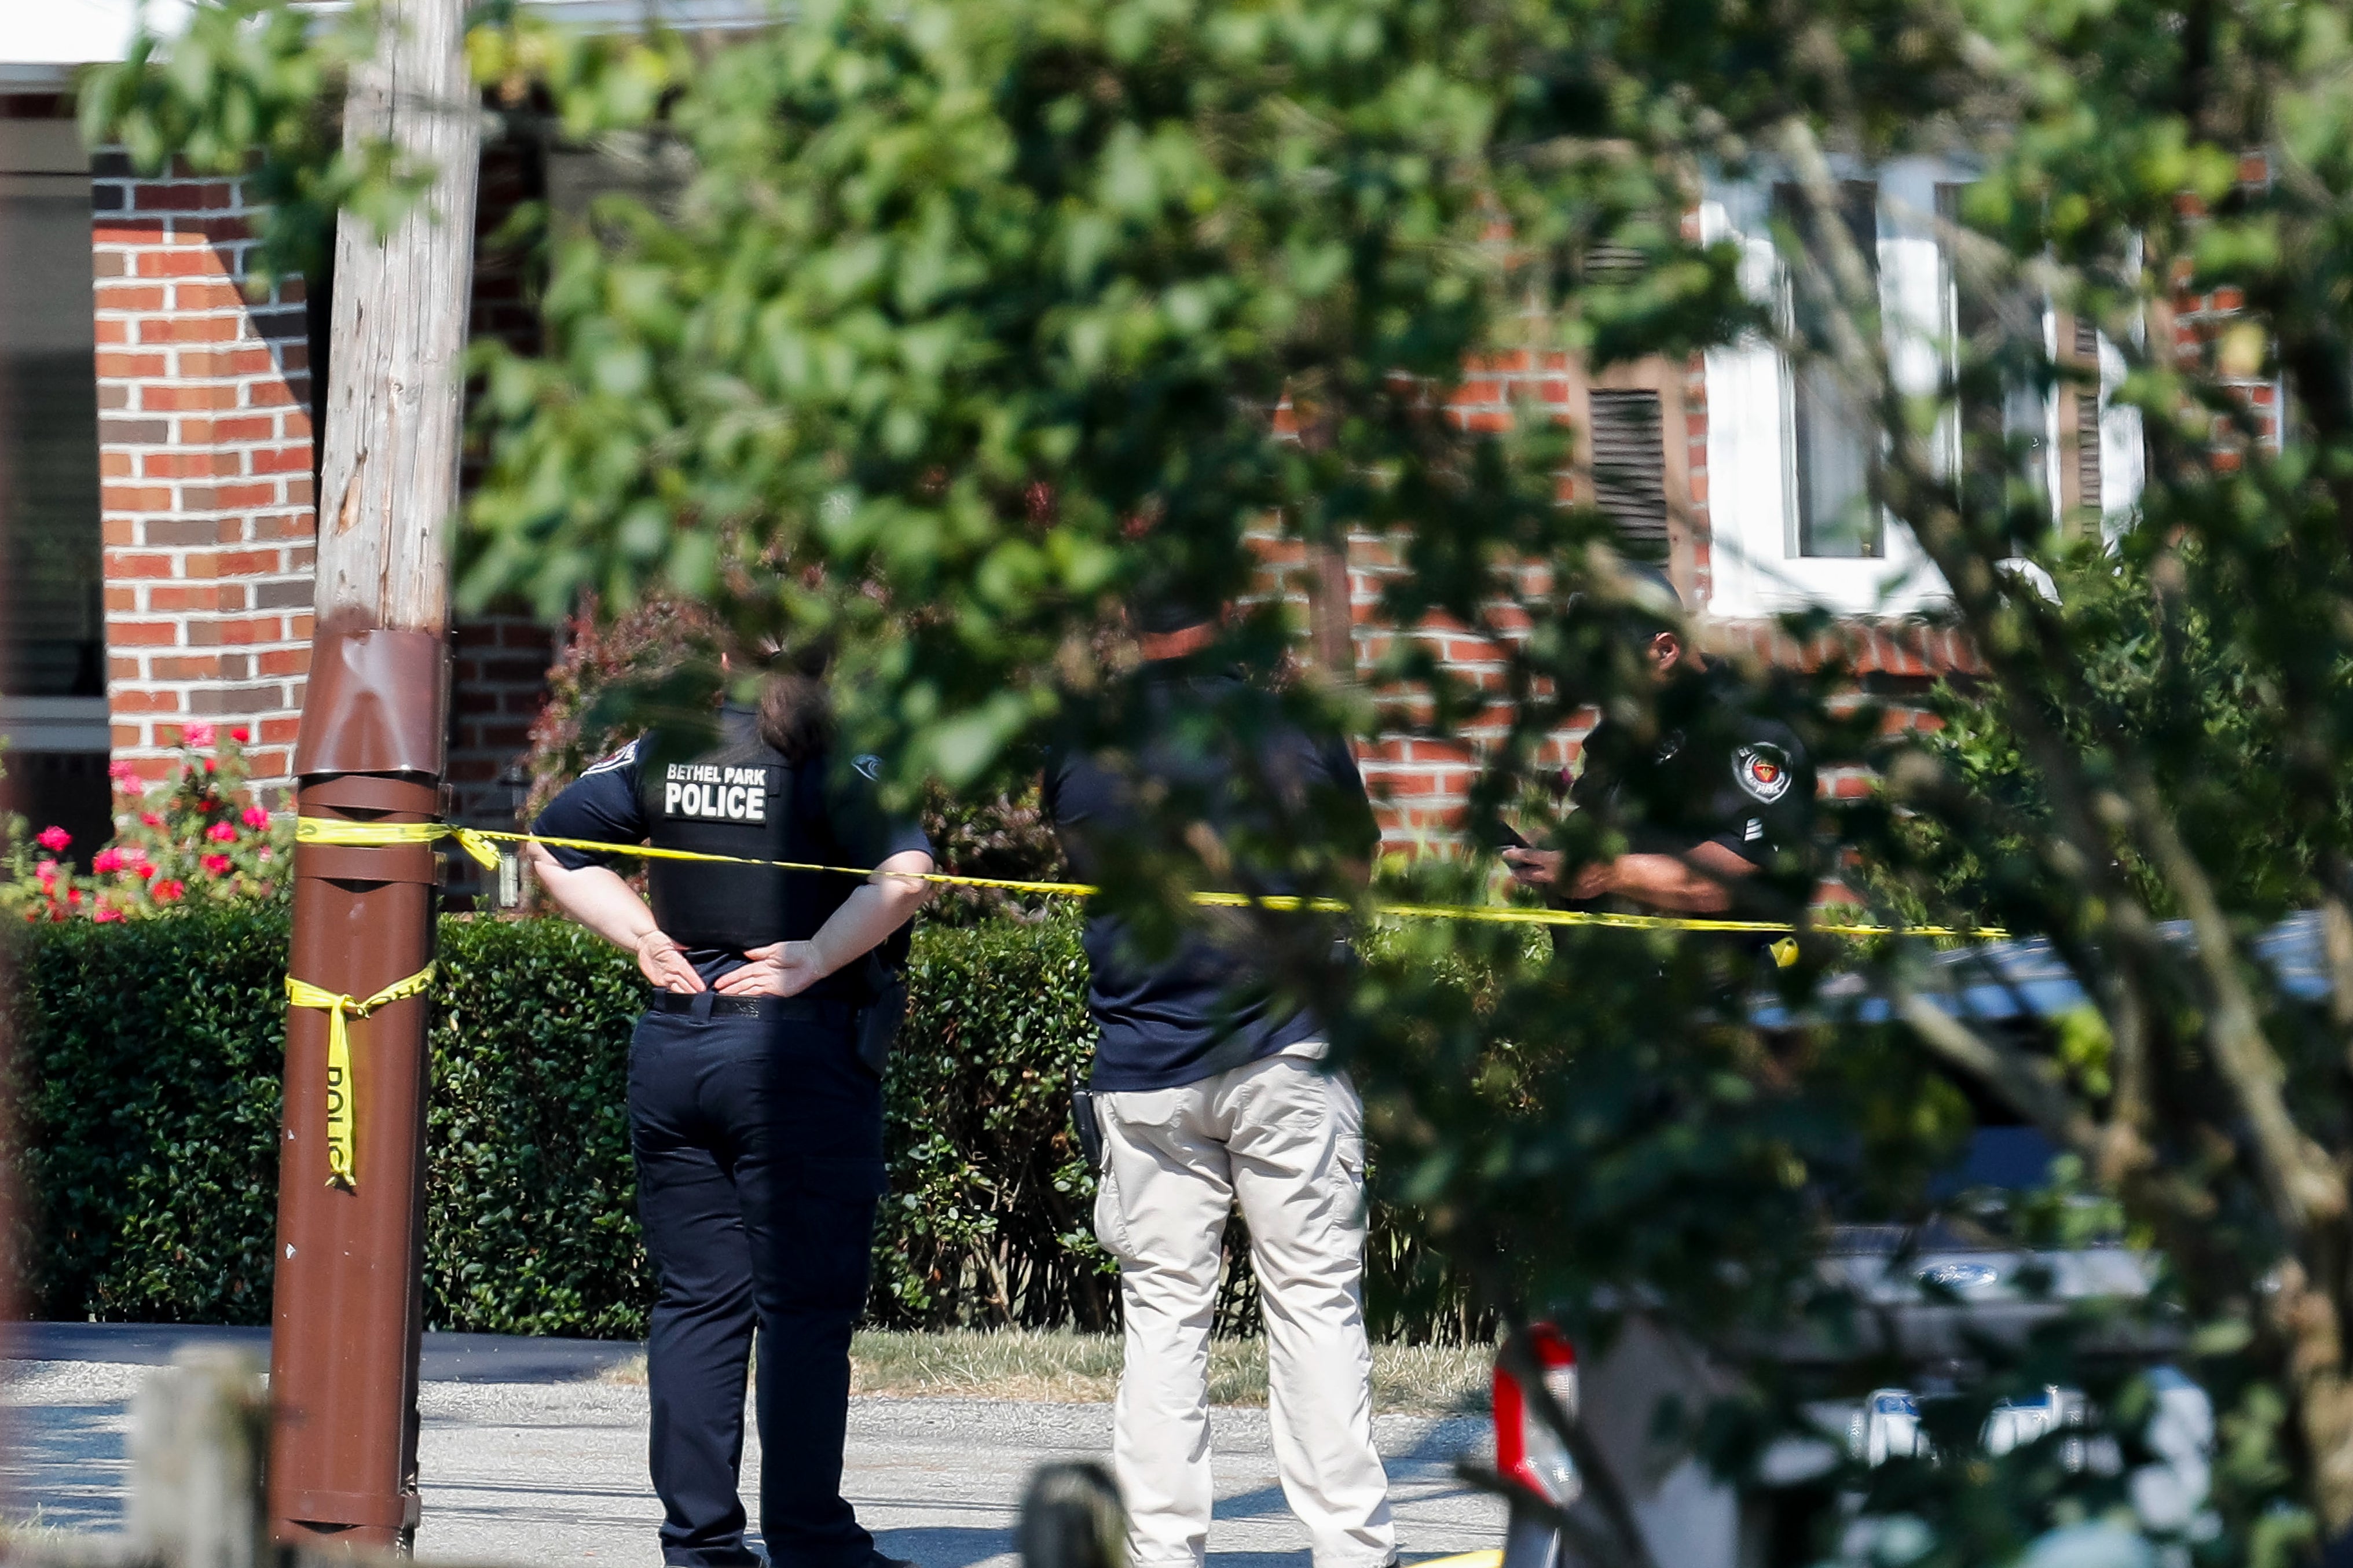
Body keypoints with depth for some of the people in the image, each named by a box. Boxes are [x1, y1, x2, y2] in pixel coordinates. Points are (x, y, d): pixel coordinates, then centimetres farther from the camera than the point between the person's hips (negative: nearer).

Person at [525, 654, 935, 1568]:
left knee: (694, 1301, 10)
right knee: (804, 1308, 1)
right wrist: (814, 959, -15)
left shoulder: (665, 750, 7)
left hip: (670, 1047, 5)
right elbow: (903, 872, -23)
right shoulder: (831, 760, -7)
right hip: (797, 1056, -5)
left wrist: (642, 937, 9)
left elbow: (553, 847, 14)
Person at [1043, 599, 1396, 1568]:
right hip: (1284, 1050, -2)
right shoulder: (1291, 724, -5)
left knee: (1162, 1316, 7)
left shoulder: (1077, 748, 2)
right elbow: (1358, 859, 11)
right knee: (1317, 1305, 1)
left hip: (1141, 1066, 2)